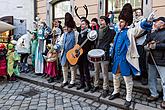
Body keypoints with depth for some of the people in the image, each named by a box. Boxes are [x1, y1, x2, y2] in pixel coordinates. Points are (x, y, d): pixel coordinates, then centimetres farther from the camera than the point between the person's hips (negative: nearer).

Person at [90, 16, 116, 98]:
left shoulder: (110, 31, -5)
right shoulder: (98, 31, 12)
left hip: (104, 54, -6)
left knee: (104, 72, 1)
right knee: (96, 71, 16)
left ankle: (105, 89, 15)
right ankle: (96, 85, 32)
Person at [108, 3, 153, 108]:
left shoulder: (130, 32, -7)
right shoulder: (118, 32, 12)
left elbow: (139, 27, -26)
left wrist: (148, 21, -45)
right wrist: (114, 56, 20)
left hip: (125, 59, -7)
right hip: (117, 59, 7)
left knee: (127, 79, 5)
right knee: (115, 76, 18)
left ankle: (128, 98, 20)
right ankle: (116, 92, 38)